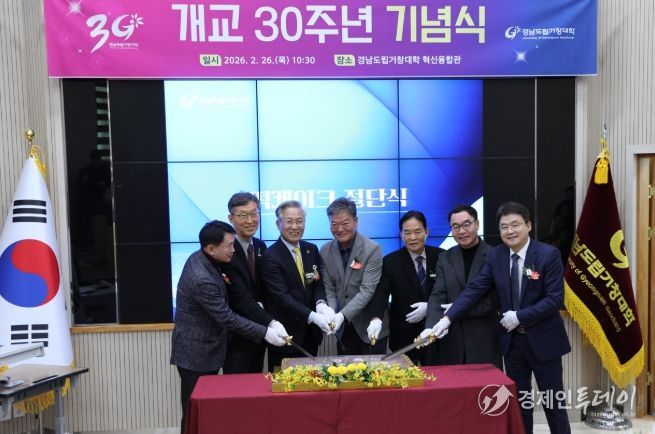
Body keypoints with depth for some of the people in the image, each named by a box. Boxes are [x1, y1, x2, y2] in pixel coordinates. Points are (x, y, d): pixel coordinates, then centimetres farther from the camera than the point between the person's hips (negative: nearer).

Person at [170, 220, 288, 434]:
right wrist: (265, 333, -17)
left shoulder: (199, 259, -1)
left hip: (204, 348, 9)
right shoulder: (203, 279, -30)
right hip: (196, 353, -9)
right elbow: (227, 318, -24)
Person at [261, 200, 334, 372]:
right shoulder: (270, 256, -13)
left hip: (310, 332, 5)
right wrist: (313, 316, -28)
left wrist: (321, 304, -16)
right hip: (285, 334, -5)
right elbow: (282, 296, -20)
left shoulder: (312, 249, 7)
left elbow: (318, 284, 6)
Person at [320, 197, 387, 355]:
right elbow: (329, 289, 1)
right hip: (343, 329, 4)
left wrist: (342, 315, -28)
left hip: (370, 328, -4)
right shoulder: (325, 251, 0)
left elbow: (367, 290, -19)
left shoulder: (372, 249, -14)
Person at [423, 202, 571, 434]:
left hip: (543, 339, -3)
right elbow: (474, 290, -6)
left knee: (553, 402, 10)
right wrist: (446, 319, -17)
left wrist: (520, 317, -22)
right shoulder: (495, 255, -1)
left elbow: (555, 299, -15)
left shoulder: (548, 254, -12)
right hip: (512, 340, 3)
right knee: (519, 401, 12)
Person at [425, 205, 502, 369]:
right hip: (452, 340, 3)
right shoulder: (445, 258, 7)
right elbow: (437, 296, -2)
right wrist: (431, 328, -18)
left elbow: (498, 298, -8)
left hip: (485, 340, -2)